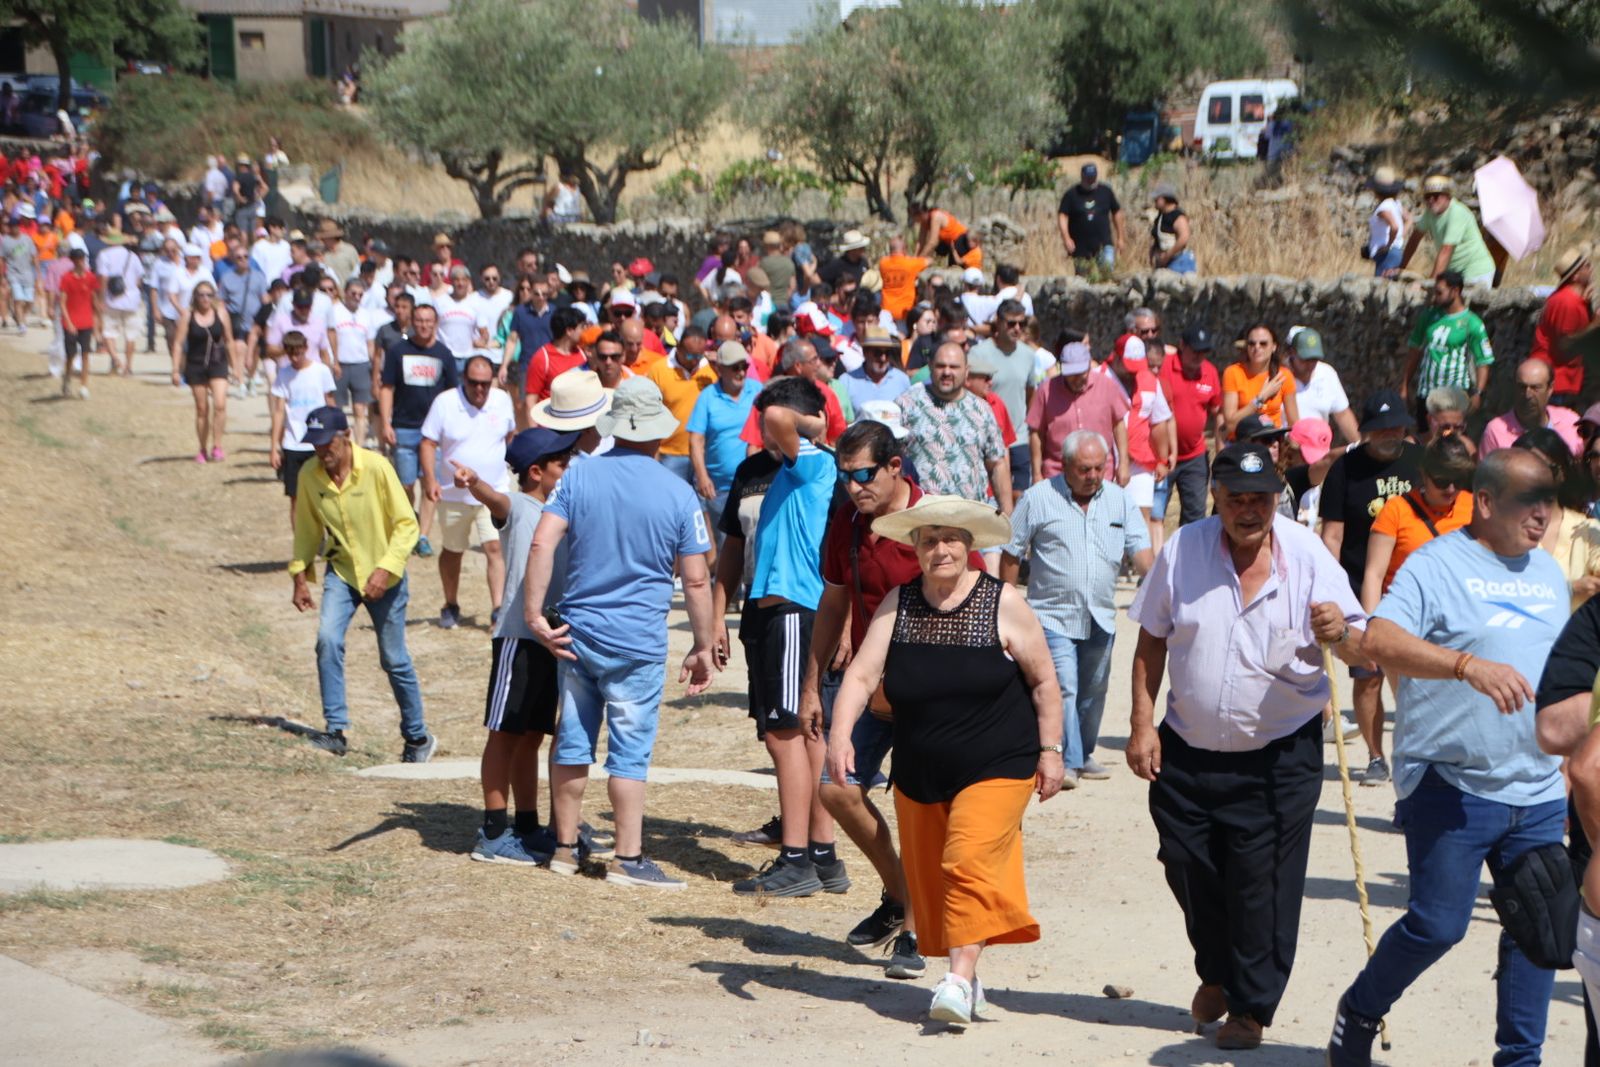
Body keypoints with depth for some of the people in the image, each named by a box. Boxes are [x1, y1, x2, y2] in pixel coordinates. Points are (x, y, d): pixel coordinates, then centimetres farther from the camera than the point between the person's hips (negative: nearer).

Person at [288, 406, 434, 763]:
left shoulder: (376, 468, -19)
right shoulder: (309, 476, -8)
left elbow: (406, 524, -14)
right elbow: (307, 529, 8)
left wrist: (385, 570, -23)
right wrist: (300, 576, 3)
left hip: (384, 577, -3)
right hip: (341, 572, 3)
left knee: (394, 660, 5)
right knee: (327, 640, -20)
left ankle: (417, 737, 23)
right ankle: (336, 731, -14)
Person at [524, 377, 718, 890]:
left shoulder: (579, 475, -1)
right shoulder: (678, 494, -6)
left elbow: (542, 543, -11)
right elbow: (696, 581, -4)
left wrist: (535, 615, -6)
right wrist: (702, 647, 6)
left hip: (576, 633, 3)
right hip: (638, 642, -3)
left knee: (573, 741, 13)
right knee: (630, 750, 1)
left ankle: (565, 847, 22)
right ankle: (628, 858, 3)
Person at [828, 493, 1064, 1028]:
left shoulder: (1003, 603, -6)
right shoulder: (897, 606, 1)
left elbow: (1043, 681, 1)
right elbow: (862, 674, -8)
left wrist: (1050, 749, -2)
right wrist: (840, 733, -24)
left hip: (995, 767, -4)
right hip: (919, 774, 4)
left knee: (968, 864, -20)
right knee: (928, 878, 8)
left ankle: (960, 981, -23)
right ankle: (963, 977, 21)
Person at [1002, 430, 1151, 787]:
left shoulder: (1120, 499, 5)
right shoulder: (1038, 499, -5)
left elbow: (1139, 549, -1)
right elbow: (1011, 553, 1)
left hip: (1100, 618, 4)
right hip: (1053, 615, -4)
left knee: (1093, 691, 14)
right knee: (1063, 687, -15)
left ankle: (1085, 755, 29)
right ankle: (1066, 762, -13)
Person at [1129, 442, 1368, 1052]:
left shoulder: (1308, 557, -9)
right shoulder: (1183, 550, -3)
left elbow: (1362, 653, -8)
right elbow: (1152, 641, 5)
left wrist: (1339, 635, -31)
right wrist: (1142, 724, -1)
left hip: (1279, 757, -3)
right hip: (1186, 750, 3)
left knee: (1263, 887, -1)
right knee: (1189, 869, 13)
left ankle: (1251, 1007, 16)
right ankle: (1216, 972, 40)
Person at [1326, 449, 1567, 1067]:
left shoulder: (1548, 574, 15)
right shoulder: (1438, 565, -8)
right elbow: (1378, 640, -24)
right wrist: (1468, 664, -36)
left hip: (1539, 791, 7)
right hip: (1453, 785, -6)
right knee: (1438, 924, -6)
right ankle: (1358, 1013, 18)